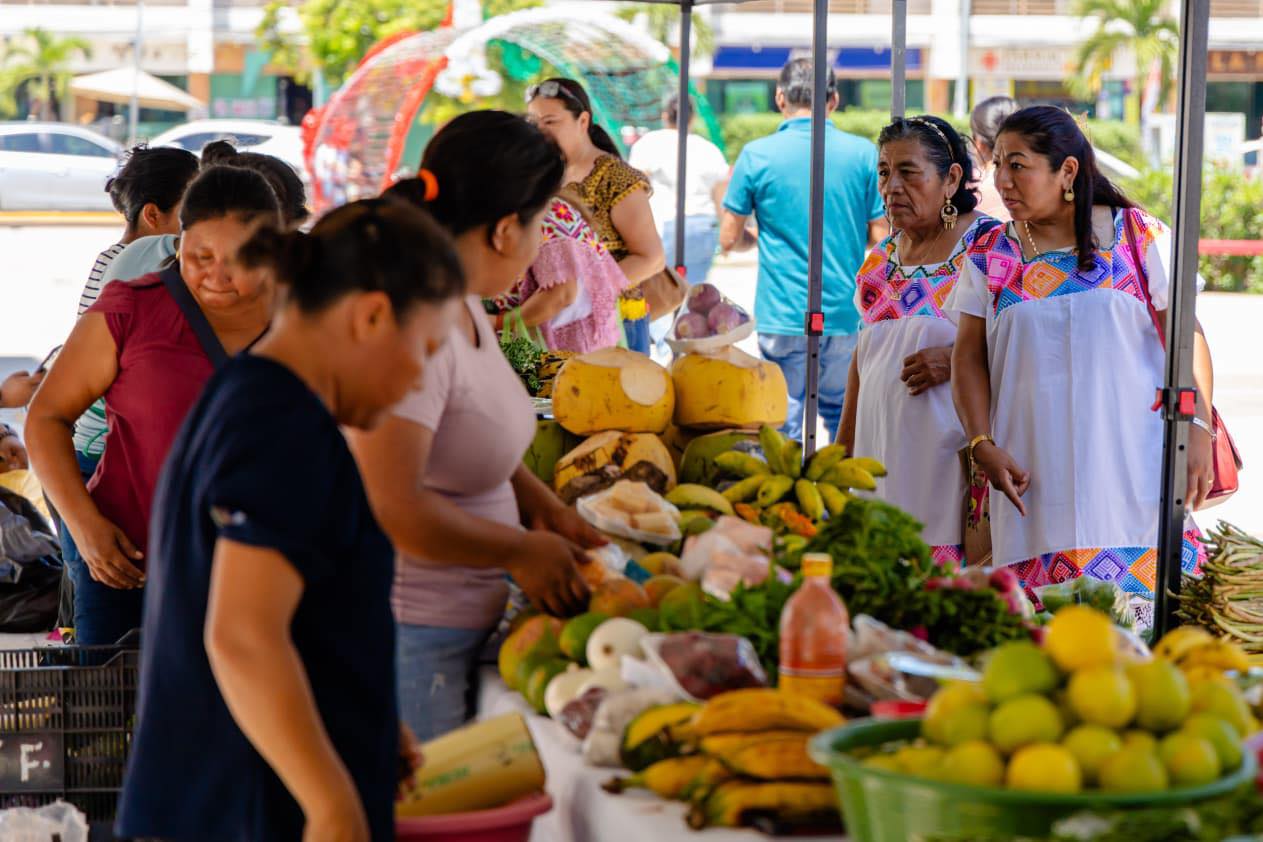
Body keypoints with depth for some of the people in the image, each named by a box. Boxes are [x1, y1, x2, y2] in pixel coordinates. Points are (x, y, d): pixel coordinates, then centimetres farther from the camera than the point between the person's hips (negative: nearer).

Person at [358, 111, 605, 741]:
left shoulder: (465, 308, 10)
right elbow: (393, 508, -26)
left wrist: (542, 505, 9)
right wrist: (522, 550, -12)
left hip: (464, 626, 9)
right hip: (413, 636, -9)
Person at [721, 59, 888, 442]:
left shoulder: (757, 155, -5)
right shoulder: (864, 154, -1)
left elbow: (728, 239, 0)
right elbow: (880, 237, 1)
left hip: (782, 316, -2)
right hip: (846, 313, 2)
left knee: (786, 426, 3)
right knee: (843, 416, 17)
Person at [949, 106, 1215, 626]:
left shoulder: (1139, 237, 4)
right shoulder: (990, 255, 9)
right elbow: (969, 356, 7)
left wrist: (1198, 428, -8)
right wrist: (983, 445, -5)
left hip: (1132, 465, -1)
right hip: (1036, 474, 2)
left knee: (1143, 599, -9)